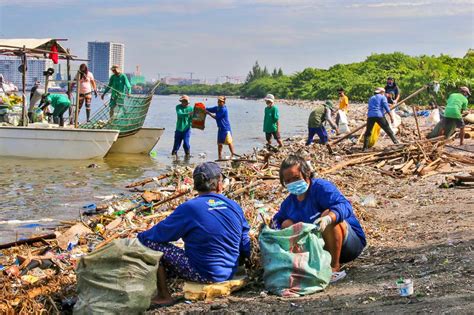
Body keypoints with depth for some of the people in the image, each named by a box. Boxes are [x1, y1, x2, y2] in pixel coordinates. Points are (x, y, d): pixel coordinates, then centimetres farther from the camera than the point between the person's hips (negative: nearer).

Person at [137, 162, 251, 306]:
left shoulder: (189, 208, -15)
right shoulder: (234, 207, -2)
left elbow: (159, 233, -5)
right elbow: (245, 247, 6)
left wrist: (139, 238, 14)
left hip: (204, 274, -6)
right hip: (229, 272, 6)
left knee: (152, 242, 1)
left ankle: (163, 296, 9)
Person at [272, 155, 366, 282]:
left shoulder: (321, 187, -16)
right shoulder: (289, 202, 7)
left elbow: (344, 205, -31)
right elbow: (277, 219, 21)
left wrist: (328, 218, -53)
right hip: (323, 247, 7)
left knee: (327, 214, -34)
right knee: (287, 224, -1)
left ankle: (335, 268, -26)